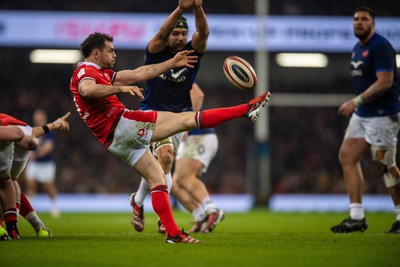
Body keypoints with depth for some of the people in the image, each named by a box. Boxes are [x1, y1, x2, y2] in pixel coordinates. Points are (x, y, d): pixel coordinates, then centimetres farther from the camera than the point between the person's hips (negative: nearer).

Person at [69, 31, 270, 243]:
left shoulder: (101, 73, 25)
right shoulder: (85, 72, -4)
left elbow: (137, 74, 25)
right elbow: (86, 90, -30)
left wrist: (172, 63, 24)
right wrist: (120, 88, -40)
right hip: (121, 124, -10)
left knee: (157, 179, 9)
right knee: (186, 119, -9)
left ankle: (172, 233, 5)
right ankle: (246, 110, -9)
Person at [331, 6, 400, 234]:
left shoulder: (380, 47, -14)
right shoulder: (358, 49, 14)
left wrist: (356, 101, -24)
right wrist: (357, 105, 15)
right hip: (362, 114, 10)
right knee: (347, 157, 3)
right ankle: (357, 217, 5)